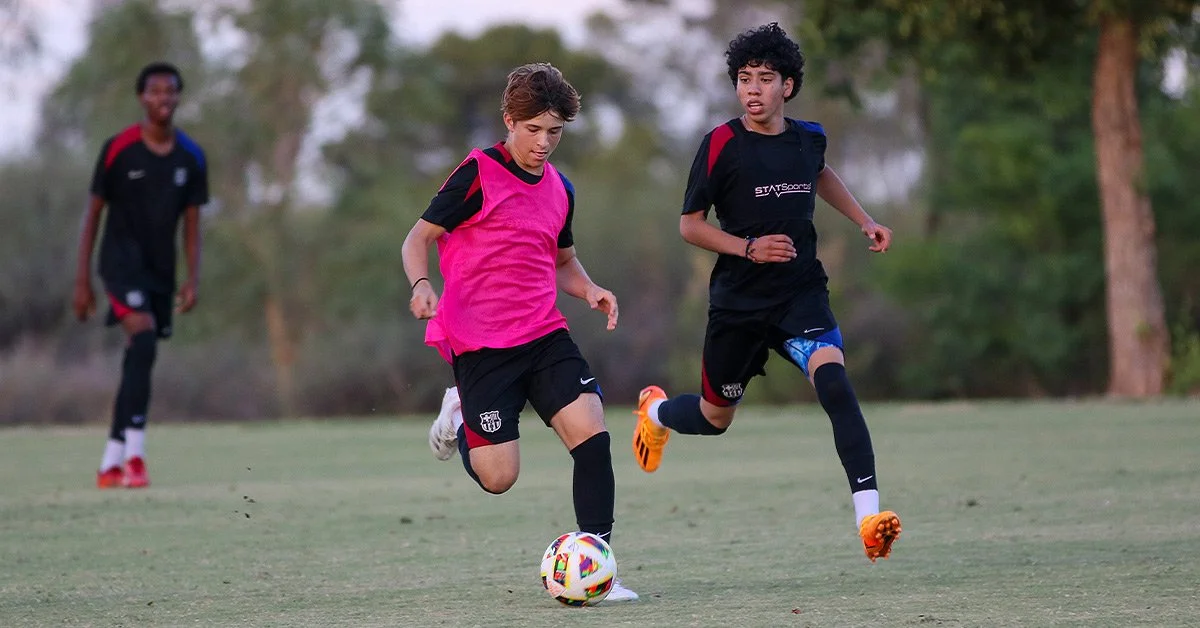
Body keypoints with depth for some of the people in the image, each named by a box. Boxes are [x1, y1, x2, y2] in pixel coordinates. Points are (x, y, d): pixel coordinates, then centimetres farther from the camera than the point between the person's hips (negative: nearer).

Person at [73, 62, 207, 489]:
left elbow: (191, 223, 10)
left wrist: (193, 279, -2)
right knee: (144, 339, -26)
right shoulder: (119, 149, -6)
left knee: (138, 364, 7)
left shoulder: (190, 157, 5)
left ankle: (110, 465, 16)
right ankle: (134, 456, -30)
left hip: (160, 271, 5)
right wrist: (82, 280, -4)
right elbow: (94, 213, -1)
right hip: (121, 260, -5)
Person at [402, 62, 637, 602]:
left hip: (545, 336, 5)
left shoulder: (560, 190, 13)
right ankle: (458, 416, 27)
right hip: (481, 346, -5)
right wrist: (421, 284, -24)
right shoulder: (478, 173, -6)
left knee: (593, 435, -15)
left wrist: (589, 290, 6)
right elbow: (419, 238, -4)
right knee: (497, 477, -7)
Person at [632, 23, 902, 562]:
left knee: (833, 381, -26)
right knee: (715, 419, 15)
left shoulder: (808, 138, 2)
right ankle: (656, 411, 53)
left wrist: (864, 221, 18)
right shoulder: (722, 144, -10)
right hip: (738, 301, -1)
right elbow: (690, 225, -5)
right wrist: (749, 247, -18)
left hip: (802, 294, 1)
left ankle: (869, 515, -33)